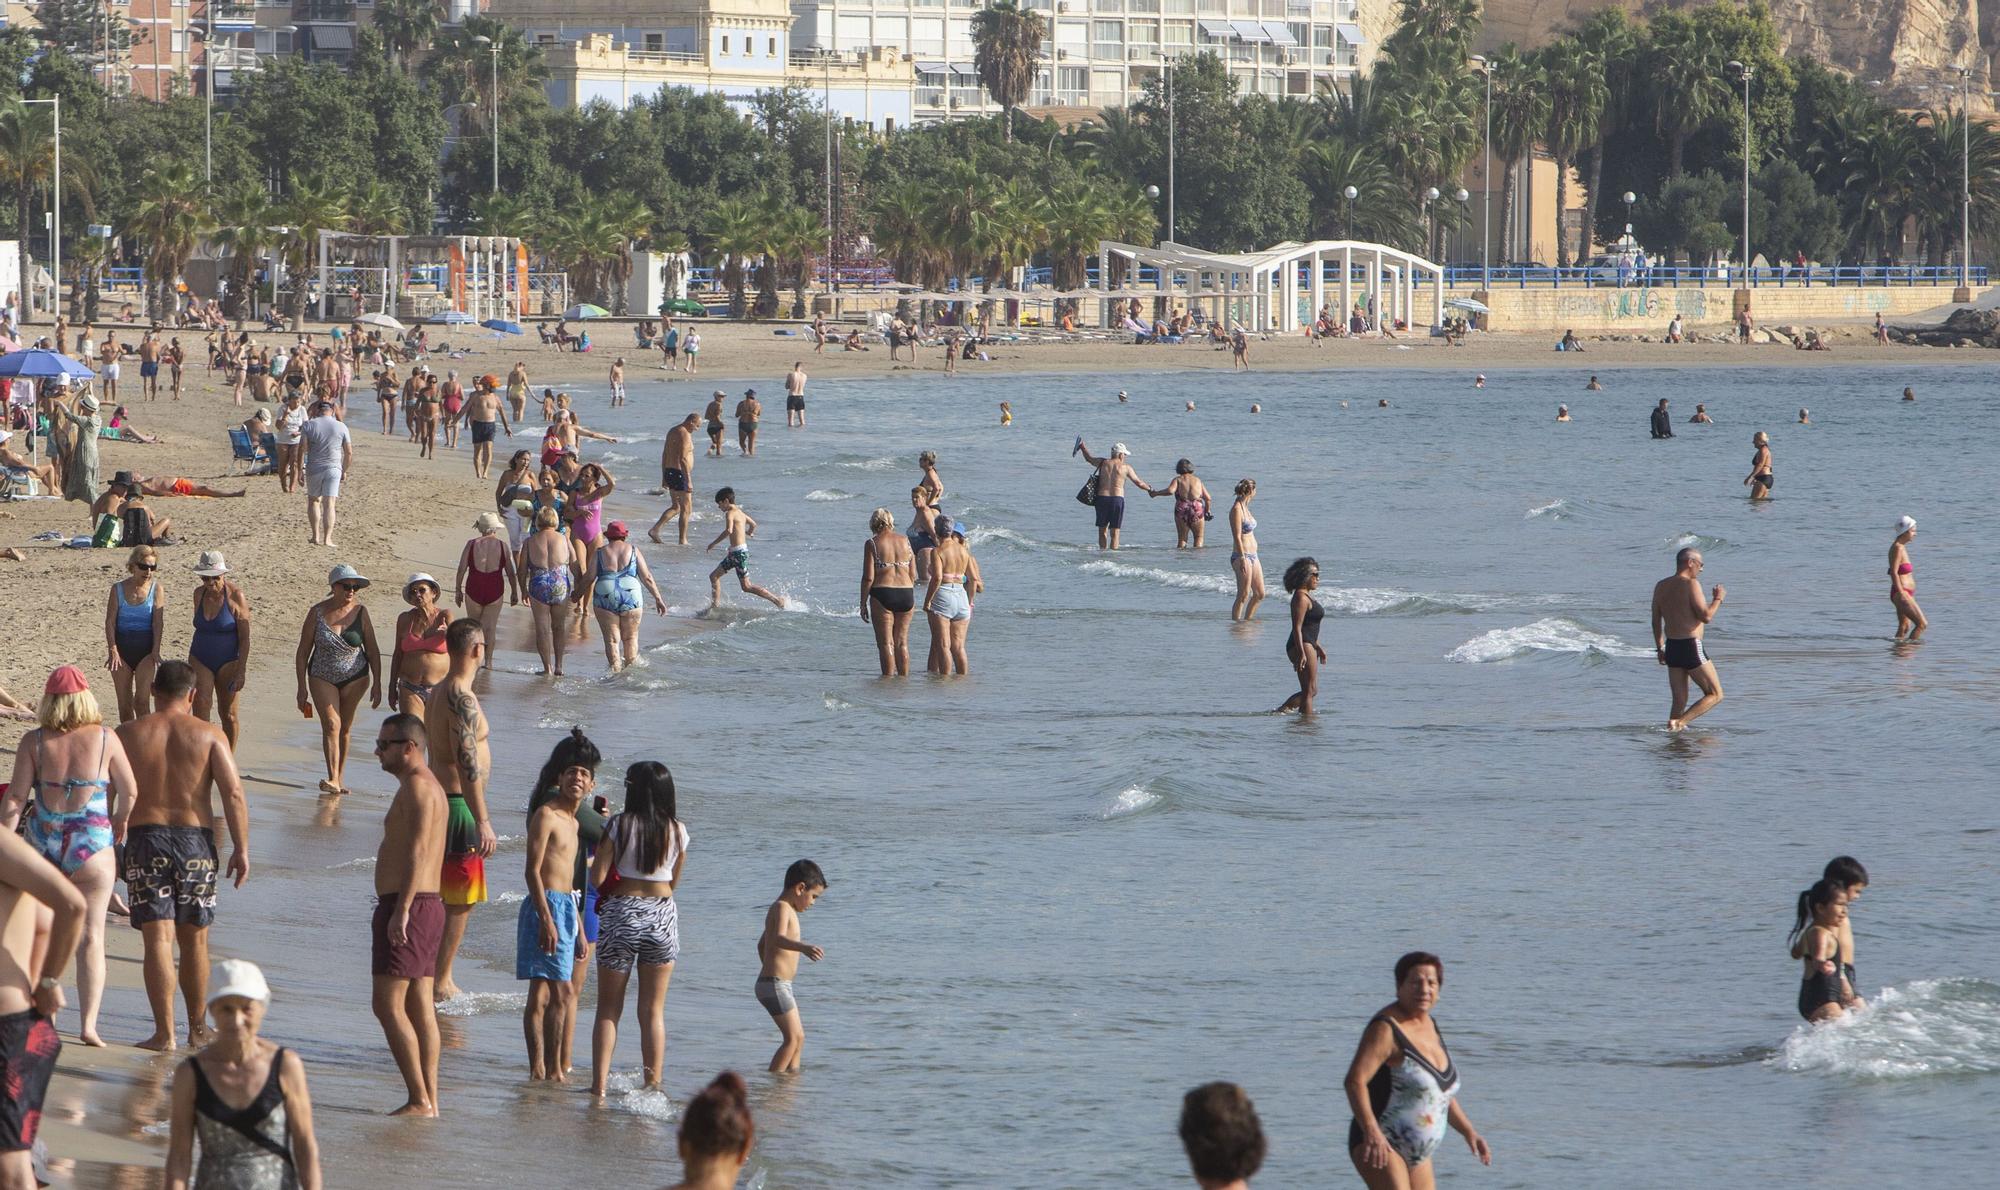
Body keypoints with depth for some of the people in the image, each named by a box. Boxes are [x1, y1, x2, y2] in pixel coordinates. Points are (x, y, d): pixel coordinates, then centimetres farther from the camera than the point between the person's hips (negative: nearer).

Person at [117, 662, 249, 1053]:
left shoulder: (129, 735, 1)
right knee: (194, 940, 14)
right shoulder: (209, 735, 0)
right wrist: (241, 849, -4)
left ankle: (164, 1033, -11)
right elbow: (233, 793, -8)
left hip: (145, 840, -1)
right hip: (195, 841, 1)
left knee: (158, 939, -4)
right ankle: (198, 1028, 25)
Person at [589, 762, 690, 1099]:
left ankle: (599, 1085, -1)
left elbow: (597, 878, -10)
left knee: (609, 1008, 6)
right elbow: (675, 882, 9)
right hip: (662, 916, 2)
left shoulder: (619, 826, -9)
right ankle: (652, 1084, 9)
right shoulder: (678, 831, -1)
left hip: (621, 912, -2)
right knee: (653, 1011, 10)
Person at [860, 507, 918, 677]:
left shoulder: (873, 544, -4)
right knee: (902, 642, 12)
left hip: (882, 594, -4)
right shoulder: (905, 541, 9)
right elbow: (913, 575, 9)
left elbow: (868, 577, -8)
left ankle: (888, 677, -6)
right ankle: (904, 677, 12)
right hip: (906, 593, 4)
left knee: (886, 643, -1)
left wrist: (863, 604, -1)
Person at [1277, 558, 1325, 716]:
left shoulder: (1306, 596, 18)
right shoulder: (1301, 598, -15)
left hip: (1308, 645, 11)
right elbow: (1297, 627, -21)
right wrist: (1301, 653, -26)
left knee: (1311, 691, 15)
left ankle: (1282, 710, 16)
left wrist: (1319, 647, 28)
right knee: (1310, 690, -6)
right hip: (1301, 646, -11)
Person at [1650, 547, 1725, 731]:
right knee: (1715, 694, 3)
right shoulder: (1691, 584, -13)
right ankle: (1679, 722, -11)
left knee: (1679, 700, 12)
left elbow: (1656, 621, 14)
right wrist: (1718, 599, -1)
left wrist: (1660, 649, 22)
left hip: (1672, 647, 7)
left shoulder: (1661, 586, 10)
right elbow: (1705, 616, -18)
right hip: (1691, 647, -7)